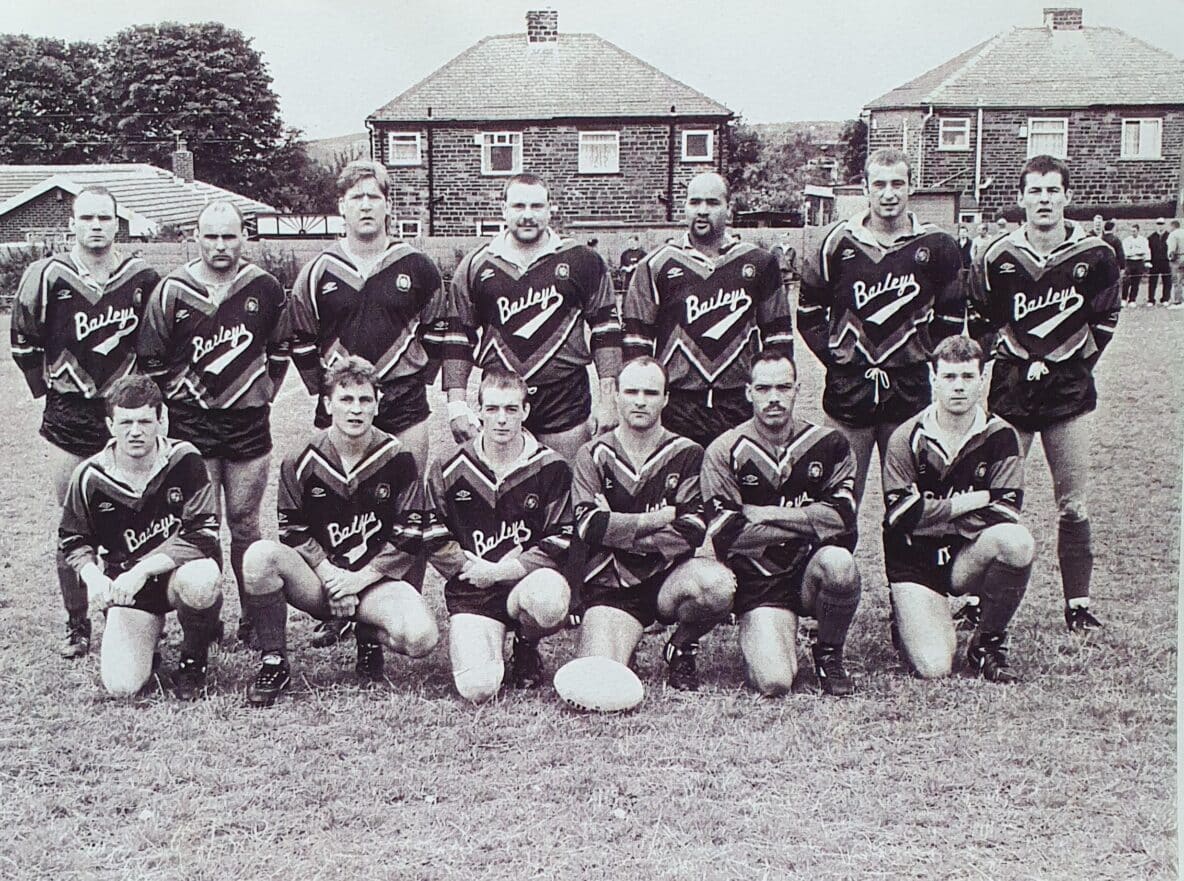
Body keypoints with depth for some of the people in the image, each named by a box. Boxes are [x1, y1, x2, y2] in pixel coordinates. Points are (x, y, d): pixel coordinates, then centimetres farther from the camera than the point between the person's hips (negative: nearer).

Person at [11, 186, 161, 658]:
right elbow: (24, 341, 9)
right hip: (68, 419, 0)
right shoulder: (46, 276, -3)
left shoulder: (143, 279, -1)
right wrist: (48, 386, 7)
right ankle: (76, 624, 18)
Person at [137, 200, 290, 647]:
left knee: (245, 526, 8)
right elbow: (151, 357, 5)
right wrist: (179, 395, 4)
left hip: (249, 425, 1)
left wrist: (264, 393, 10)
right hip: (192, 424, -1)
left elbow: (280, 350, 15)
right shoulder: (173, 291, -3)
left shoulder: (266, 289, 1)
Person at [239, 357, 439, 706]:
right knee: (260, 556, -31)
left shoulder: (399, 460, -3)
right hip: (318, 577, 1)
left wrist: (359, 579, -11)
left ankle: (369, 635, 10)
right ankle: (274, 662, -12)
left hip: (376, 581, 0)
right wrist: (331, 576, -14)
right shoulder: (301, 463, -1)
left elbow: (410, 537, -4)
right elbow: (295, 533, 1)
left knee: (420, 638, -30)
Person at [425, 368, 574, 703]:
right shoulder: (448, 470, 3)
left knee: (549, 601, -39)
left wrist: (498, 571, -10)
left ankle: (526, 648, 0)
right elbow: (435, 540, 7)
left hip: (530, 579, 0)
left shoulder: (551, 468, -1)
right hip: (470, 593, 0)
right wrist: (470, 568, -8)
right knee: (477, 689, -23)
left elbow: (561, 542, -3)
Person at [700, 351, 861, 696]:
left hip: (811, 570, 2)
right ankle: (757, 636, 16)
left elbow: (843, 519, -10)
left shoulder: (828, 444, 2)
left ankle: (829, 655, -5)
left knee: (838, 563, -35)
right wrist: (807, 524, -10)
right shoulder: (724, 452, -4)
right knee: (774, 682, -23)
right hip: (759, 584, -2)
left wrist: (766, 515, -11)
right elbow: (726, 536, -12)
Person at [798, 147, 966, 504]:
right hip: (848, 390, 0)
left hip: (910, 391, 1)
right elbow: (808, 308, 9)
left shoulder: (935, 246, 1)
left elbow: (952, 316, 10)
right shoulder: (839, 241, 0)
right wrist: (831, 351, 1)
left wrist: (926, 351, 2)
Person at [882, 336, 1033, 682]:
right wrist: (971, 501, -13)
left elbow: (1004, 513, -11)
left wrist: (936, 519, -13)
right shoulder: (906, 439, -6)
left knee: (1018, 542, -32)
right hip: (916, 565, -2)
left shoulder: (999, 436, -2)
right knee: (934, 668, -19)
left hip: (968, 559, 2)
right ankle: (906, 620, 19)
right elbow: (903, 515, -16)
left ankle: (987, 643, -8)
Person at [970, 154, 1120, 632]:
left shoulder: (1095, 256, -1)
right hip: (1011, 388, -1)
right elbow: (978, 321, 8)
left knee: (1073, 505, 5)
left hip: (1069, 390, 1)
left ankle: (1078, 604, 14)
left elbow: (1105, 319, 11)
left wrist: (1072, 365, 4)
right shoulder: (998, 257, -3)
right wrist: (1021, 360, 2)